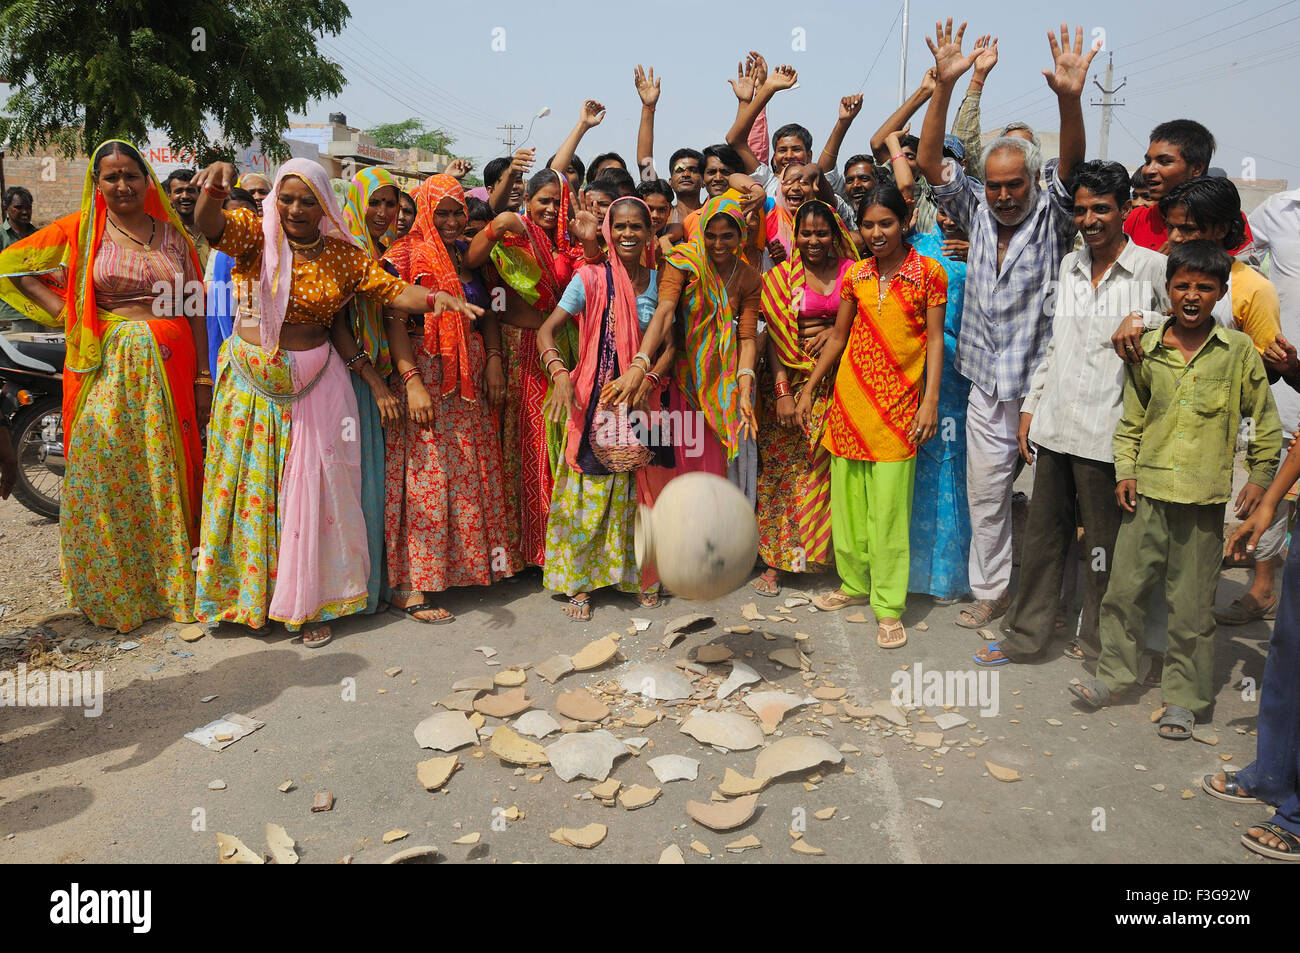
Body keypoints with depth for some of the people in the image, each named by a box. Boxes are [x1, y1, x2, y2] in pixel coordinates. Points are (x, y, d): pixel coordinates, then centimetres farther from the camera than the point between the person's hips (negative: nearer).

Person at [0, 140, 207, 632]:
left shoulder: (173, 233, 11)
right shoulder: (82, 230, 6)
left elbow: (195, 309, 9)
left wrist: (203, 378, 4)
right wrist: (63, 310, 0)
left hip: (169, 368, 1)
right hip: (109, 369, -1)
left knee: (168, 475, 4)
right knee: (105, 476, -3)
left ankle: (174, 584, 15)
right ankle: (109, 589, 11)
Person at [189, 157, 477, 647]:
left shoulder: (344, 255, 0)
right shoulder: (257, 236, -3)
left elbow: (392, 290, -8)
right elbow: (208, 224, -21)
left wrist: (435, 299, -28)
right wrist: (215, 183, -41)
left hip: (313, 385, 0)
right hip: (252, 383, 0)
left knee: (310, 488, 4)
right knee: (252, 486, 9)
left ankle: (310, 603, 18)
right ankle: (252, 593, 26)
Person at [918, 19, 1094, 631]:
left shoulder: (1052, 218, -3)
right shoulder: (977, 212, 6)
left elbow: (1071, 168, -22)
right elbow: (929, 162, -3)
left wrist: (1069, 98, -38)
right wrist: (944, 86, -16)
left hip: (1042, 390, -3)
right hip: (988, 390, 3)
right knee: (985, 496, 11)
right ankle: (990, 592, 26)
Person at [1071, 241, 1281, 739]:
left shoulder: (1239, 350, -1)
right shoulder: (1145, 348, 4)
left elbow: (1266, 420, 7)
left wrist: (1260, 476, 3)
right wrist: (1125, 470, 3)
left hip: (1204, 497, -2)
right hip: (1147, 491, 2)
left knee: (1192, 604, 5)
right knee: (1124, 587, 6)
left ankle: (1184, 698, 20)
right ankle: (1114, 675, 25)